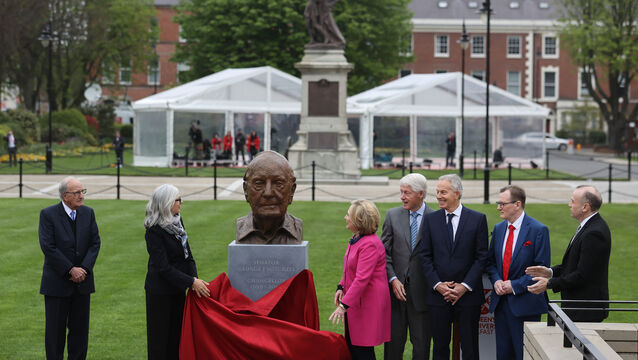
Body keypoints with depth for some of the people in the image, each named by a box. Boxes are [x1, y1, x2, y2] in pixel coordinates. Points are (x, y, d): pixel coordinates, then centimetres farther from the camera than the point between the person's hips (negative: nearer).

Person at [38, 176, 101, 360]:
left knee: (80, 328, 7)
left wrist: (84, 269, -12)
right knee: (55, 329, 3)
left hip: (83, 281, 4)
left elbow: (95, 243, 1)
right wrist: (70, 270, -17)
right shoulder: (48, 214, -8)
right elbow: (48, 247, -14)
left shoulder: (88, 213, 5)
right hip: (57, 282, -4)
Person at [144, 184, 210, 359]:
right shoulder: (154, 231, -19)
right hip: (160, 291, -7)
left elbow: (188, 255, 7)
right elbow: (163, 267, -22)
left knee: (176, 334, 12)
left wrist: (194, 278, -8)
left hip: (177, 289, 7)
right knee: (160, 338, 3)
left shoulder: (177, 222, 4)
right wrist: (191, 282, -24)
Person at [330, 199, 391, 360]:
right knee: (351, 346, 12)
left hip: (368, 302, -10)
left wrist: (344, 305, -26)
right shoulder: (356, 238, 10)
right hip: (356, 301, 10)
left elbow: (362, 279, -26)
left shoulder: (370, 244, -22)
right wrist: (341, 287, 6)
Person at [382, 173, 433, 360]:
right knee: (393, 341, 6)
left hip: (421, 290, -2)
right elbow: (384, 252, 4)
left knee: (421, 344, 4)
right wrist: (393, 280, -7)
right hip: (395, 287, 2)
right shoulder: (393, 215, 6)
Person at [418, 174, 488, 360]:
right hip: (438, 295, 2)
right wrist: (437, 285, -8)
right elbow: (425, 256, 4)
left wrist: (465, 286, -10)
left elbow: (482, 256, -2)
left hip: (468, 295, -2)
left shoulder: (478, 219, 0)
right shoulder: (430, 219, 6)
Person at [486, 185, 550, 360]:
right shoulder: (498, 228, 11)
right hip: (501, 303, 6)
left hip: (524, 304, -6)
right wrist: (496, 281, -3)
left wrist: (515, 286, -16)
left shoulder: (538, 230, -9)